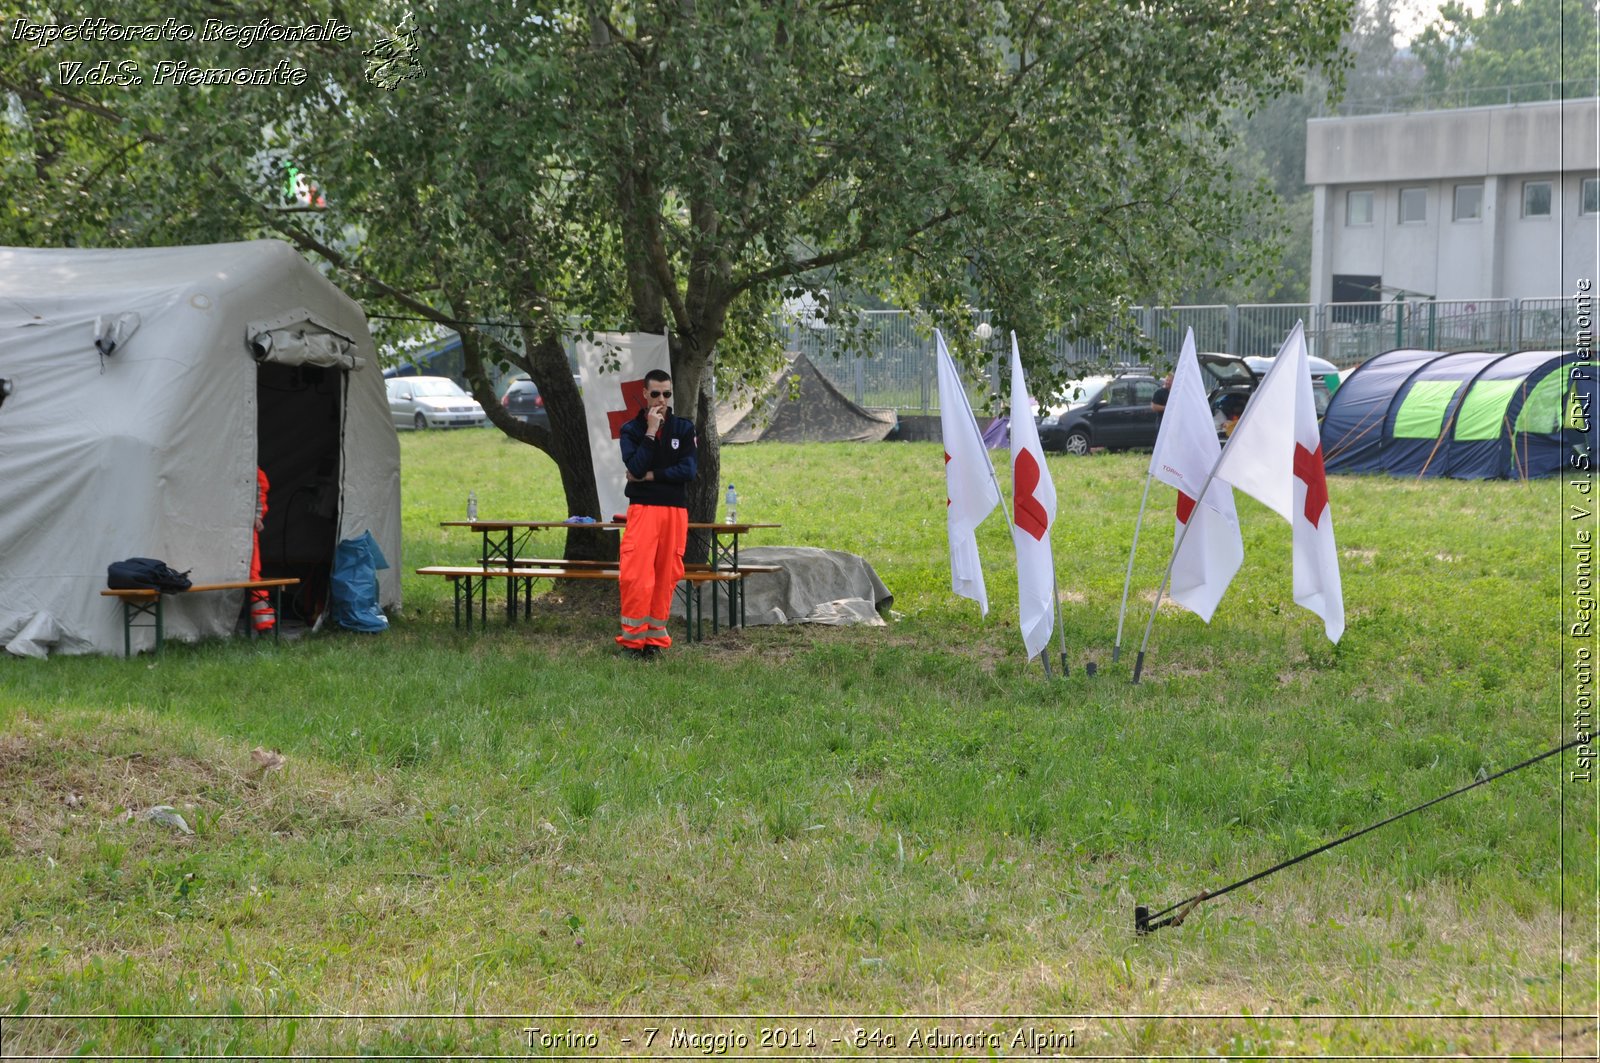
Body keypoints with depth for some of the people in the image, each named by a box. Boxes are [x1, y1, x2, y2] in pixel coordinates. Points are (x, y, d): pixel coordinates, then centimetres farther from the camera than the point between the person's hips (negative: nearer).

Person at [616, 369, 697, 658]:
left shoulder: (684, 428, 8)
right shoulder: (631, 429, 4)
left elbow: (689, 470, -4)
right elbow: (636, 468, -11)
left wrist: (650, 476, -8)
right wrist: (651, 431, -14)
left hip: (676, 511, 2)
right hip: (642, 508, -2)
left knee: (666, 575, 2)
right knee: (635, 575, -12)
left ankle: (655, 636, 10)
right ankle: (633, 639, -4)